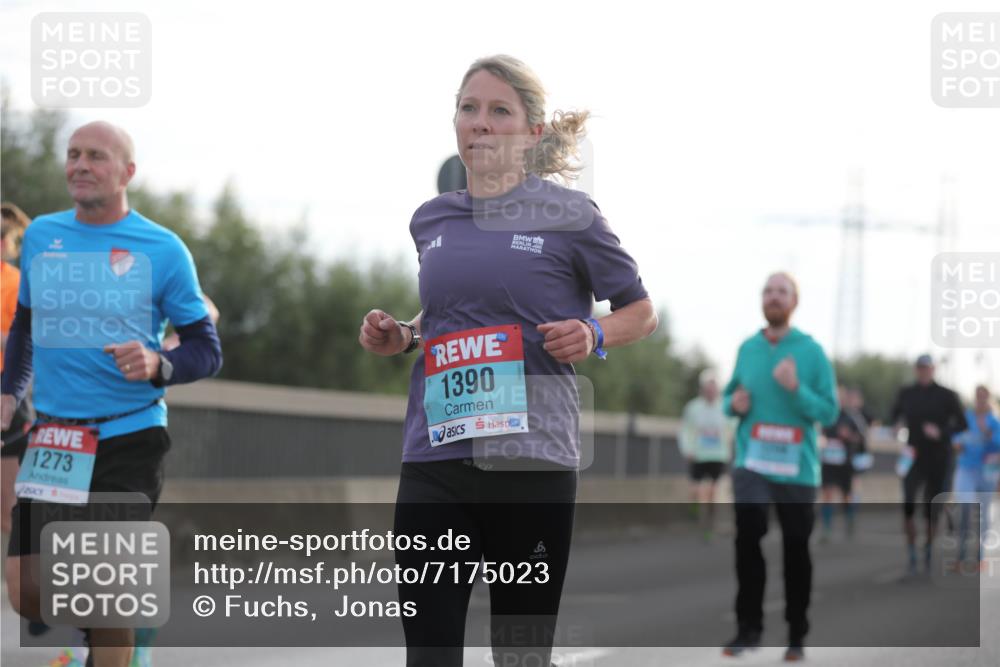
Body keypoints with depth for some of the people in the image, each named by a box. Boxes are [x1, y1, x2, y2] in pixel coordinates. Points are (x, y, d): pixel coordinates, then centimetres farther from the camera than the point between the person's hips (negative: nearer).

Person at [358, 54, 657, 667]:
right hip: (434, 461, 3)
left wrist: (594, 336, -12)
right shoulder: (431, 220, 13)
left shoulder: (567, 214, 0)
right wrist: (397, 338, 8)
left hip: (533, 461, -3)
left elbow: (641, 312, 8)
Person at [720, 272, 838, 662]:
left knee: (796, 550, 5)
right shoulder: (747, 348, 7)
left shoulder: (812, 352, -2)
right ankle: (748, 627, -13)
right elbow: (730, 395, 19)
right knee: (748, 530, -20)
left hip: (797, 468, -1)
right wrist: (733, 403, -4)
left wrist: (795, 389, -20)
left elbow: (829, 411, -5)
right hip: (752, 463, 1)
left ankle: (797, 637, 20)